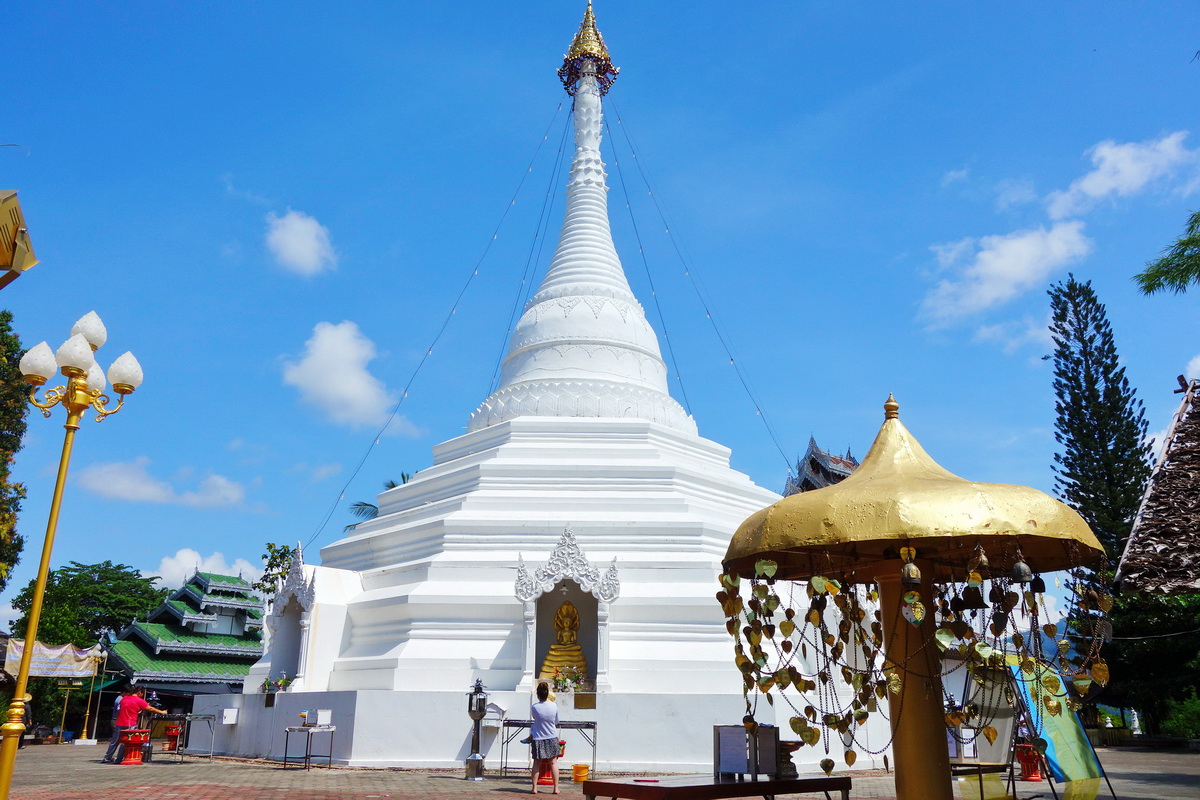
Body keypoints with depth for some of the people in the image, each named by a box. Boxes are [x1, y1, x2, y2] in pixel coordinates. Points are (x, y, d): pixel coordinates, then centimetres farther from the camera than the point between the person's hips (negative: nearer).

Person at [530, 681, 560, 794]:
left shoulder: (534, 707, -14)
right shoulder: (554, 706, -9)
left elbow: (534, 719, 2)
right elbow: (556, 723, 4)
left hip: (538, 739, -1)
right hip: (552, 738, 1)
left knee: (537, 764, 9)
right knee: (553, 763, 7)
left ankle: (534, 788, 7)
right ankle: (556, 788, 6)